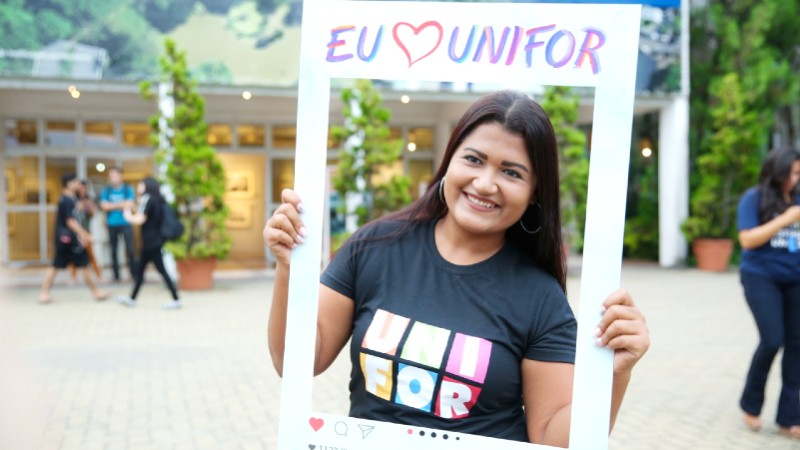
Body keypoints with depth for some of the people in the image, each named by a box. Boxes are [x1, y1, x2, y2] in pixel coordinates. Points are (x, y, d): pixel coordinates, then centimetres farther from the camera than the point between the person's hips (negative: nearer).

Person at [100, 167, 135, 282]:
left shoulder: (128, 189, 0)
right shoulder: (106, 190, 5)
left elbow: (129, 205, -9)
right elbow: (104, 206, -5)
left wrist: (112, 205, -7)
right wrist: (121, 205, -8)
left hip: (126, 223, -2)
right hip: (112, 224, 2)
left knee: (130, 249, -8)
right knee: (113, 250, 6)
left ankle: (134, 274, -1)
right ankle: (116, 275, 14)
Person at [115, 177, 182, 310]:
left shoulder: (147, 199, -15)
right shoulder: (156, 200, 11)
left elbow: (140, 220, -20)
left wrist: (128, 216, -3)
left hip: (152, 242, -9)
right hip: (151, 242, 9)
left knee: (161, 270, -5)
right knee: (139, 269, 15)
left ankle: (176, 300, -2)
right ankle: (132, 298, 24)